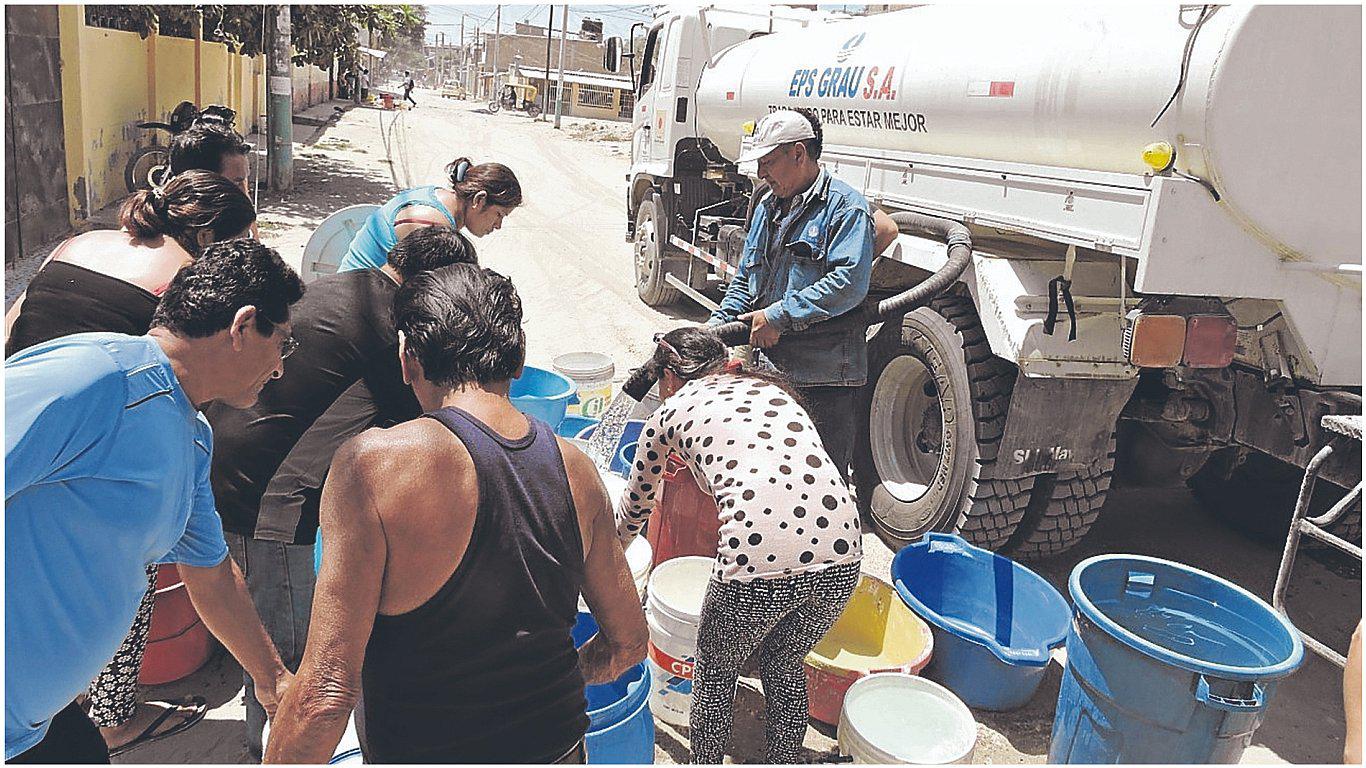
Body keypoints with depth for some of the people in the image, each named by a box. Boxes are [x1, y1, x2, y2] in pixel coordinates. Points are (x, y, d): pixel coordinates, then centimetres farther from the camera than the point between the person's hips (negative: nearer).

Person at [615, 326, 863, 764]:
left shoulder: (671, 411, 16)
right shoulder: (771, 387, 25)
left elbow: (635, 506, 30)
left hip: (757, 565, -4)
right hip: (842, 560, 4)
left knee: (715, 671, 26)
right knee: (785, 662, 31)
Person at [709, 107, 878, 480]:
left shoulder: (845, 206, -9)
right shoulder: (768, 206, 18)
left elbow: (849, 283, -21)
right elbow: (746, 277, 23)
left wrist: (779, 315, -20)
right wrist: (718, 324, 7)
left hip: (823, 376, -8)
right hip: (771, 368, 8)